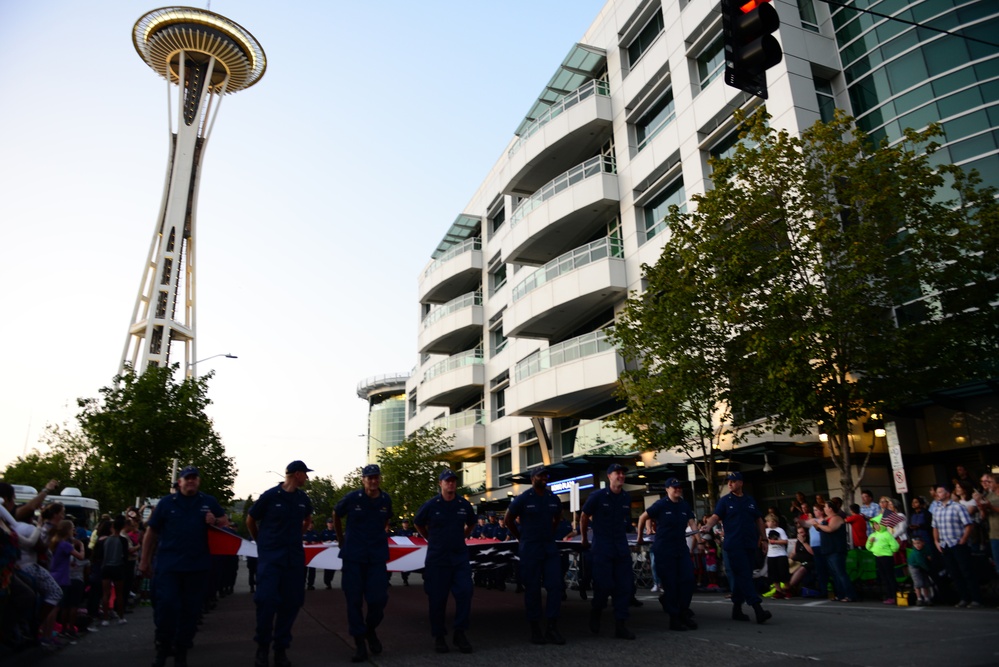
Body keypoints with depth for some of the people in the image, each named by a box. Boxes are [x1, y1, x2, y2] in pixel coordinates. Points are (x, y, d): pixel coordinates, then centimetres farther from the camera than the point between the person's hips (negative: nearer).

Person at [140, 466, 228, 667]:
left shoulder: (209, 502, 5)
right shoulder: (166, 502, 3)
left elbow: (225, 520, 13)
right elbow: (151, 532, 7)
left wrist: (215, 521, -10)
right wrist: (144, 560, 5)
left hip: (197, 566, 1)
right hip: (168, 565, -1)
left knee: (190, 609, 8)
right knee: (166, 606, -5)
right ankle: (162, 649, 17)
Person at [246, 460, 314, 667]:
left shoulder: (303, 498, 4)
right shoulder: (270, 496, -10)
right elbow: (250, 520, 4)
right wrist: (262, 542, 12)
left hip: (294, 557, 4)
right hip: (270, 556, -4)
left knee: (291, 601, 4)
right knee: (266, 600, -10)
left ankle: (281, 648, 17)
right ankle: (262, 647, 11)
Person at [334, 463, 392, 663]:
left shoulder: (386, 500, -1)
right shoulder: (352, 498, -9)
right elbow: (336, 515, 10)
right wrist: (341, 540, 15)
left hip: (377, 556, 2)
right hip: (353, 556, -2)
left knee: (378, 598, -2)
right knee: (354, 600, 2)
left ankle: (370, 630, 28)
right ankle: (360, 644, 15)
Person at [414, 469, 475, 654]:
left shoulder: (464, 505, 0)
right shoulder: (431, 505, -7)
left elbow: (471, 524, 20)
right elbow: (418, 524, 10)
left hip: (460, 556, 2)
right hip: (437, 557, -2)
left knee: (465, 592, -9)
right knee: (437, 598, 4)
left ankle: (460, 633, 6)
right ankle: (439, 637, 20)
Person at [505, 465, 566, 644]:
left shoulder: (554, 499, 6)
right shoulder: (523, 499, -7)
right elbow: (508, 520, 2)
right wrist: (521, 538, 4)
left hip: (550, 548, 4)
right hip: (530, 549, -4)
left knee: (555, 586, -2)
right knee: (532, 589, 3)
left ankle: (552, 628, 7)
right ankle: (535, 629, 15)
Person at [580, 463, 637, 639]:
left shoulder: (627, 498, 6)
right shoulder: (597, 496, -7)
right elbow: (584, 517, 4)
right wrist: (584, 540, 11)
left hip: (621, 547, 5)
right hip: (601, 547, -4)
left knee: (624, 585, 1)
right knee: (604, 585, -6)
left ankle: (620, 625, 11)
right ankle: (595, 613, 23)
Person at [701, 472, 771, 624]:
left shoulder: (750, 500, 13)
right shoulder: (724, 500, 1)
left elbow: (759, 520, 19)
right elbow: (715, 516, -9)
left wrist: (764, 539, 14)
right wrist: (707, 527, -28)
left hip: (750, 545, 4)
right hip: (734, 545, -4)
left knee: (741, 578, 8)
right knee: (744, 577, -11)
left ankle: (737, 609, 18)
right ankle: (758, 609, -14)